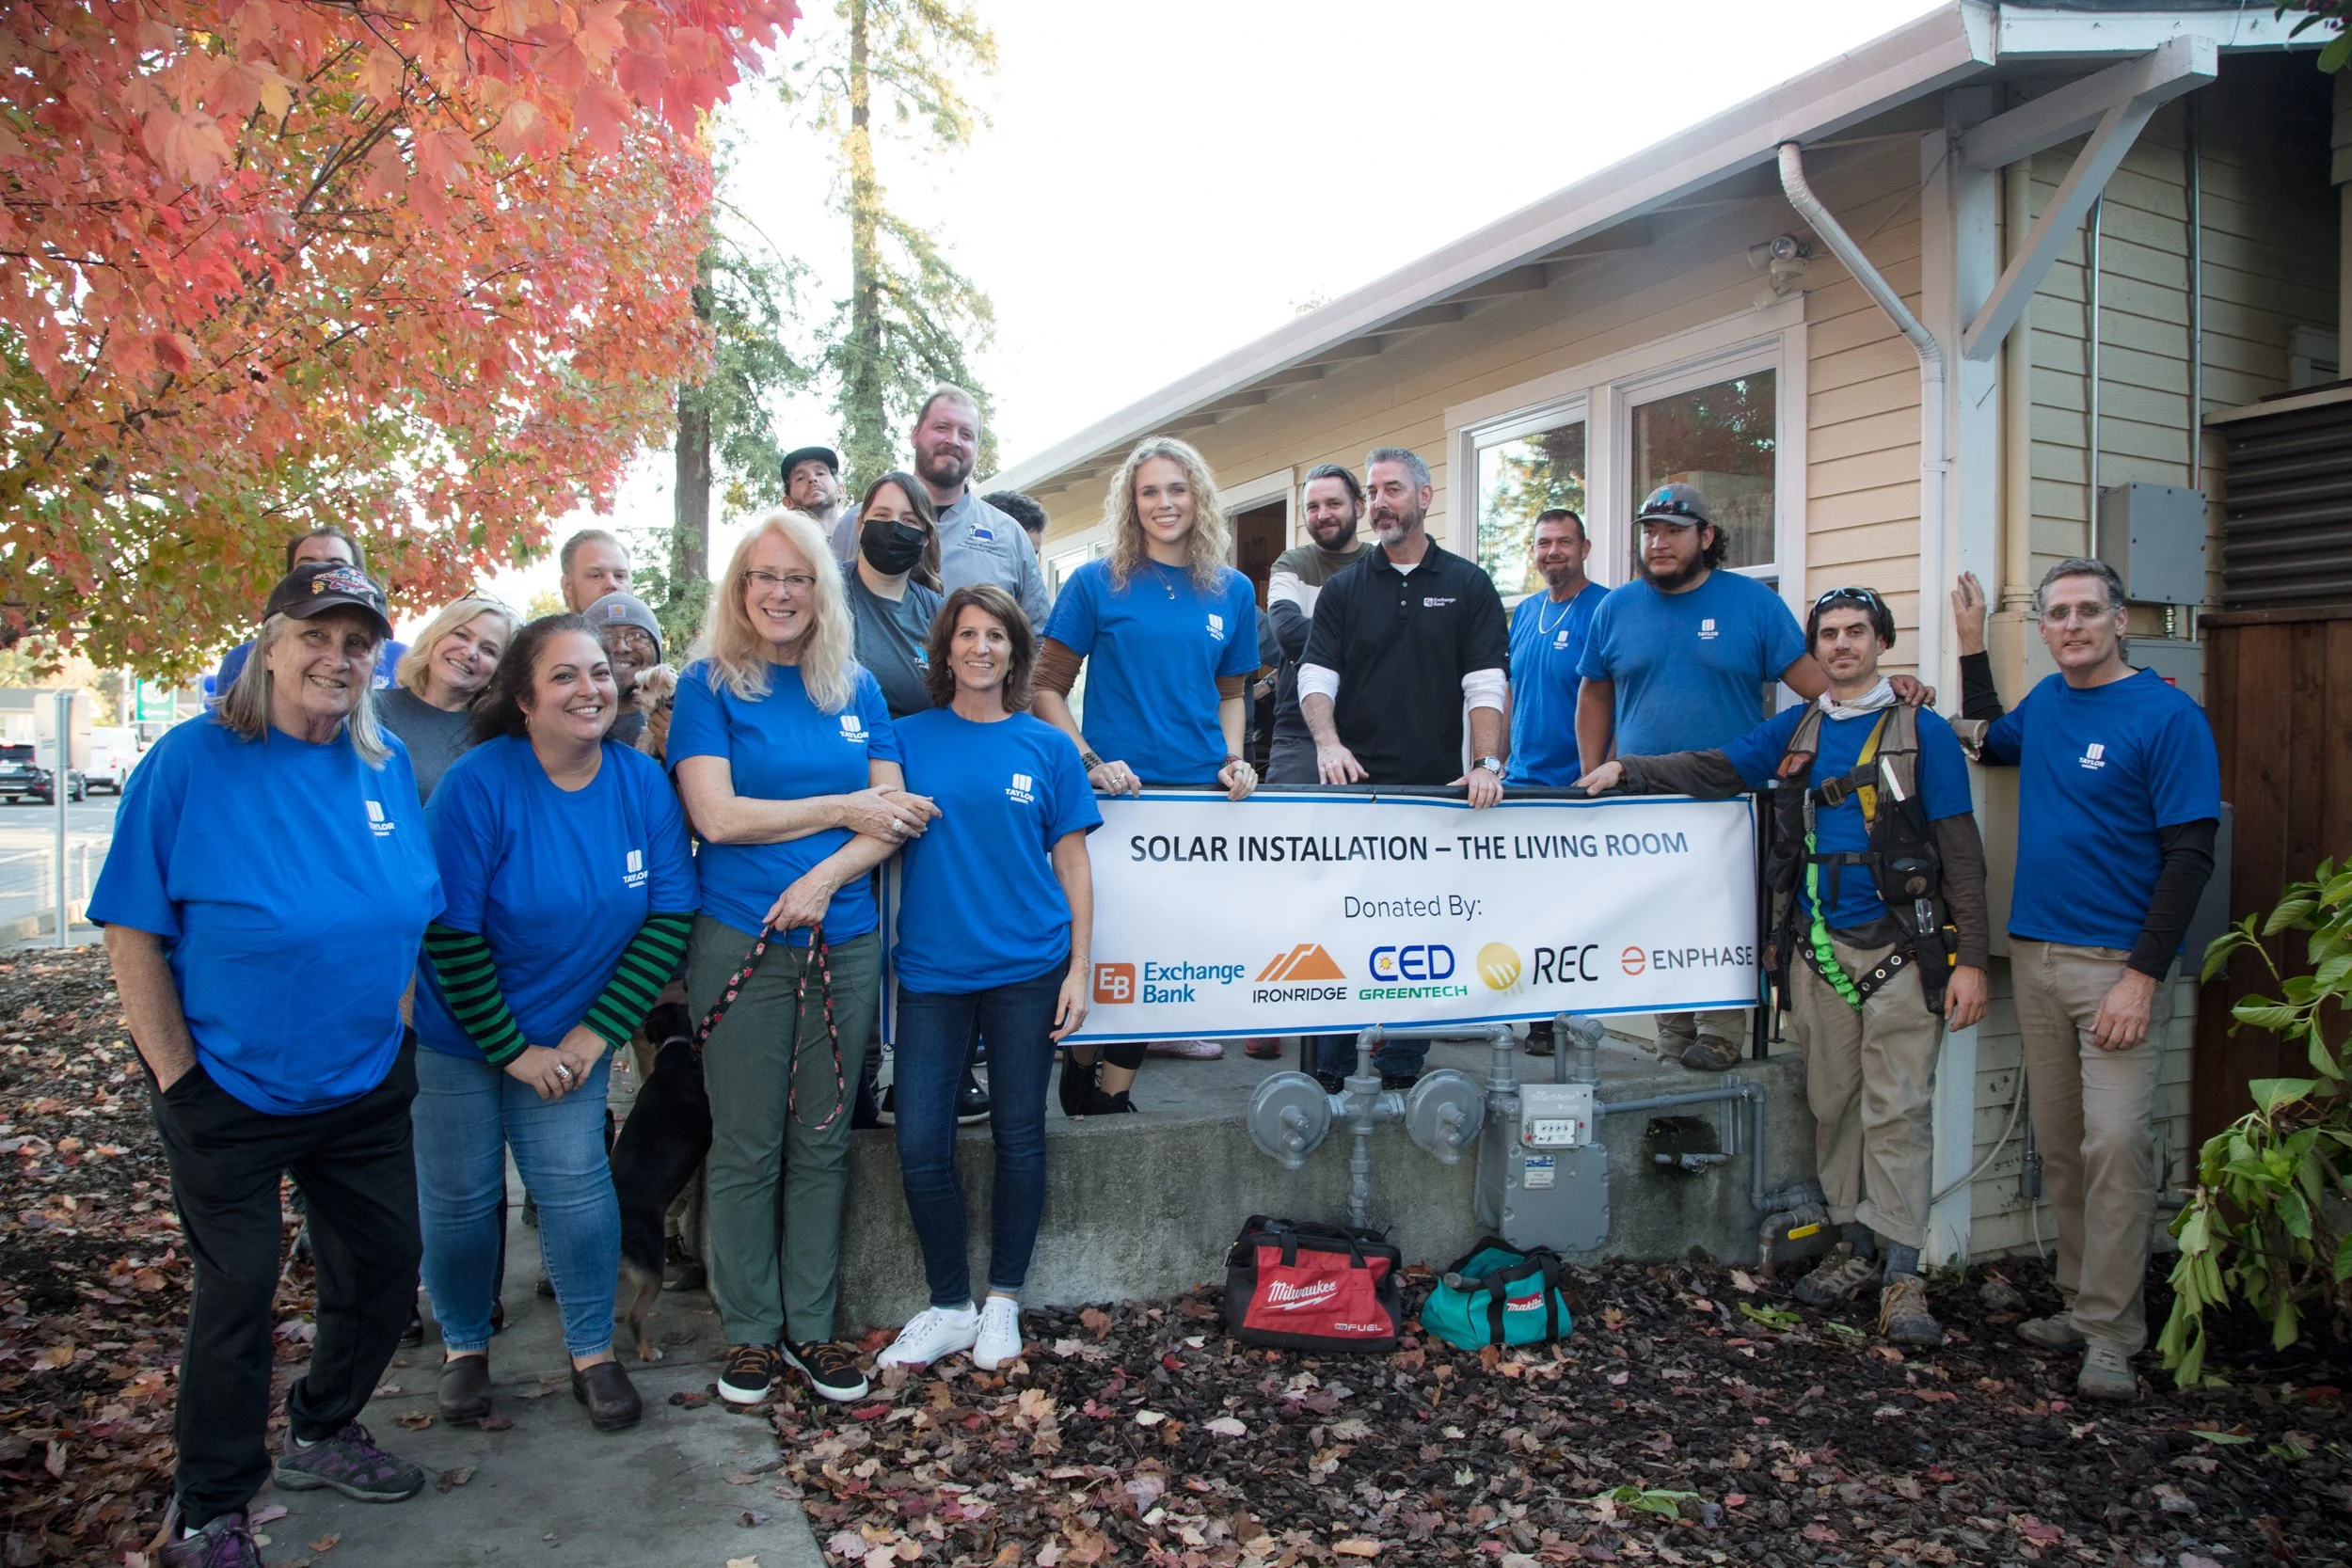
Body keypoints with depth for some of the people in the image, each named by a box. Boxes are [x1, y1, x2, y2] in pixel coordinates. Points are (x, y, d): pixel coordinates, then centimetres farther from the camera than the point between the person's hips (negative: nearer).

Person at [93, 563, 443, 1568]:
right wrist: (174, 1071, -13)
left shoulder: (387, 768, 1)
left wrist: (389, 1027, 7)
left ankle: (321, 1435, 41)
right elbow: (131, 927, -12)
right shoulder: (192, 761, -14)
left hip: (365, 1086, 5)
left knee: (385, 1266, 15)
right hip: (231, 1095, -5)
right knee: (237, 1292, 6)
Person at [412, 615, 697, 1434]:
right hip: (458, 1029, -2)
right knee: (460, 1194, 7)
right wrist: (511, 1050, -14)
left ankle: (593, 1352, 18)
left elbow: (670, 919, -6)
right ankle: (464, 1346, 31)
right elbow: (449, 935, -18)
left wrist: (596, 1030, -11)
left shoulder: (643, 783, -9)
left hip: (571, 1031, 2)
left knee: (574, 1181, -2)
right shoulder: (477, 784, -20)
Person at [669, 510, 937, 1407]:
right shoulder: (708, 686, 0)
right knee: (747, 1149, 5)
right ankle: (750, 1333, 20)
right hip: (740, 946, -3)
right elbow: (716, 815, -11)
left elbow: (896, 814, 3)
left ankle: (810, 1327, 23)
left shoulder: (857, 690, 9)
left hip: (845, 941, 3)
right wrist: (842, 809, -8)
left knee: (823, 1141, 10)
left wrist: (825, 877, -13)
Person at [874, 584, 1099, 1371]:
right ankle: (948, 1306, 18)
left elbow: (1071, 863, 4)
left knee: (1019, 1135, 7)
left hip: (1027, 969, 0)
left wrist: (1079, 970, -1)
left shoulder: (1046, 746, 3)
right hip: (932, 970, 1)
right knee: (920, 1143, -1)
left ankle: (1003, 1301, 24)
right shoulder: (908, 739, 4)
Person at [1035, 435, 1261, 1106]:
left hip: (1202, 792, 3)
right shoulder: (1095, 583, 0)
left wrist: (1235, 759, 1)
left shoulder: (1232, 591, 10)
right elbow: (1048, 688, 0)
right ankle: (1081, 1064, 22)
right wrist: (1091, 761, -13)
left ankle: (1114, 1088, 16)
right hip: (1118, 792, -3)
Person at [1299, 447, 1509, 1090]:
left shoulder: (1468, 585, 9)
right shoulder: (1344, 589, 11)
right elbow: (1316, 677, 2)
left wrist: (1486, 763, -13)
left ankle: (1401, 1072, 14)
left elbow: (1486, 683, 1)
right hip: (1354, 789, 1)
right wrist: (1328, 743, -17)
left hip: (1438, 791, 0)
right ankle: (1330, 1072, 8)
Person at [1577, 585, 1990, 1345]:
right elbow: (1714, 770, 9)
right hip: (1818, 948, 4)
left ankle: (1901, 1273, 1)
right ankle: (1854, 1246, 22)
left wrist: (1970, 957, -8)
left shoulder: (1924, 732, 0)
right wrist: (1627, 770, -6)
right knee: (1833, 1104, 10)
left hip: (1901, 948, -4)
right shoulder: (1794, 731, 13)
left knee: (1898, 1110, -4)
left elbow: (1960, 850, -3)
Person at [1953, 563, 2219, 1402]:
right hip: (2035, 955, 6)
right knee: (2058, 1144, 11)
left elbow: (2190, 855, -11)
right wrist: (1972, 647, 25)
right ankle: (2082, 1303, 22)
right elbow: (1989, 744, 34)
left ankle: (2112, 1337, -1)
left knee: (2115, 1141, -10)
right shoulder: (2044, 702, 11)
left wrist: (2143, 975, -17)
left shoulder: (2168, 715, -8)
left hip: (2117, 964, -6)